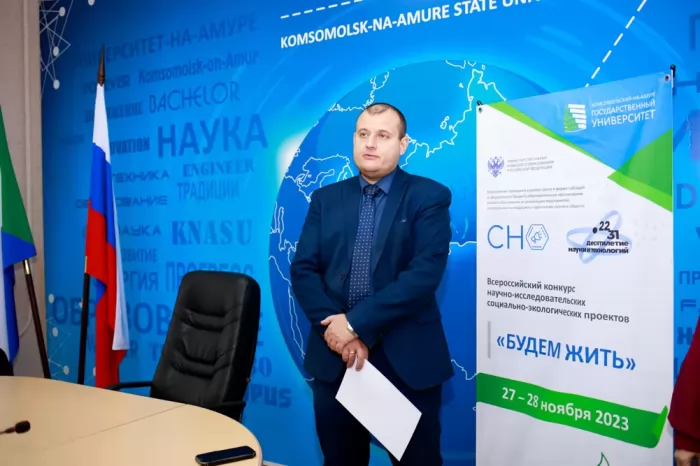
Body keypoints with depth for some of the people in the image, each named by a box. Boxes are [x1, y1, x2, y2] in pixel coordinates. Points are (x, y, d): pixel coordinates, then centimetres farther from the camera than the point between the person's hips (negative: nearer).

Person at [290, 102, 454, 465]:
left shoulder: (429, 196, -2)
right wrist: (334, 328, -13)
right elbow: (303, 270, 2)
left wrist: (356, 324, -18)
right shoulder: (326, 198, 9)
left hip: (407, 358, -2)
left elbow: (425, 273, -15)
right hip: (335, 355, 3)